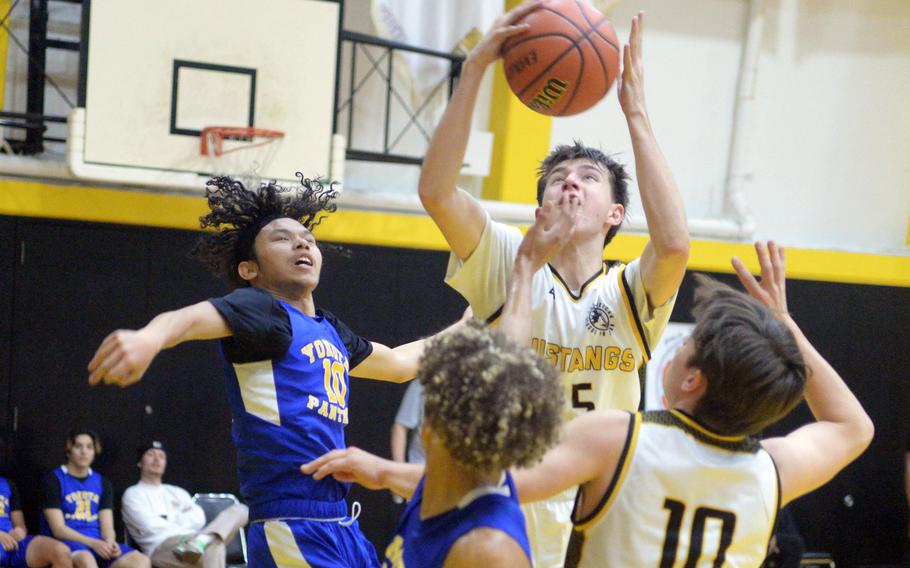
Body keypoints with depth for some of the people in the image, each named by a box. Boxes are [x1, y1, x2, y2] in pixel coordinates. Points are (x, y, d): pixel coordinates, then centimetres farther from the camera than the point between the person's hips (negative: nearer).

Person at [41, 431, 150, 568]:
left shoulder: (102, 483, 19)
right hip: (66, 543, -5)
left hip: (98, 543, 5)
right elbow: (58, 529, -6)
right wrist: (93, 543, -19)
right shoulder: (54, 480, 3)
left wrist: (109, 542, -14)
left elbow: (107, 527, 11)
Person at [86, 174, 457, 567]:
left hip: (341, 527, 9)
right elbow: (195, 317, -29)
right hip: (292, 530, -9)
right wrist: (151, 337, -51)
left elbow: (398, 363, 37)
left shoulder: (329, 329, 18)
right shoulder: (260, 308, -7)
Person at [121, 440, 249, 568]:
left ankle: (199, 542, -44)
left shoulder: (177, 492, 33)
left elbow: (198, 518, 14)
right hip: (161, 547, -6)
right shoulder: (132, 494, 16)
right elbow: (150, 526, -2)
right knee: (214, 544, -36)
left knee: (239, 509, -16)